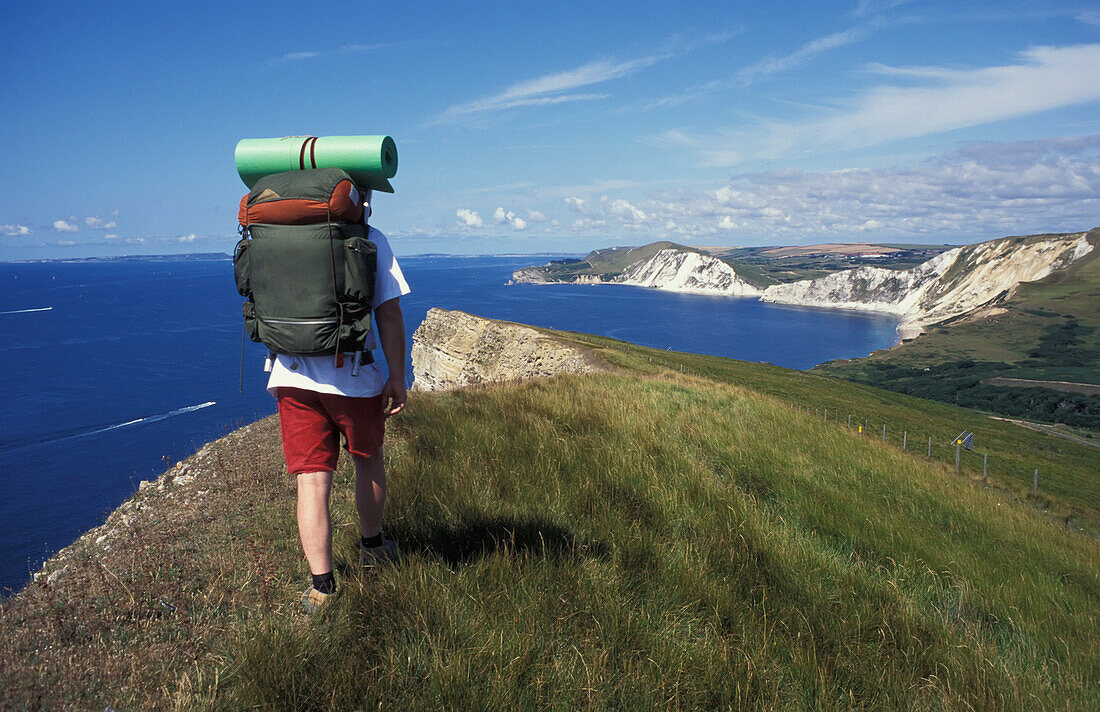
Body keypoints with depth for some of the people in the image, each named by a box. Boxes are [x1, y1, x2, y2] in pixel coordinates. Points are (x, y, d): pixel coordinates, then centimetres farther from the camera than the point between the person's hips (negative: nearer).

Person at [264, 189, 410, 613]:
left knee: (311, 480, 5)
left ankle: (321, 584, 4)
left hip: (292, 377, 2)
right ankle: (371, 545, 40)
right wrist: (397, 376, 1)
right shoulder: (371, 240, -4)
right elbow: (389, 315, -7)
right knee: (368, 460, 21)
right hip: (354, 376, -2)